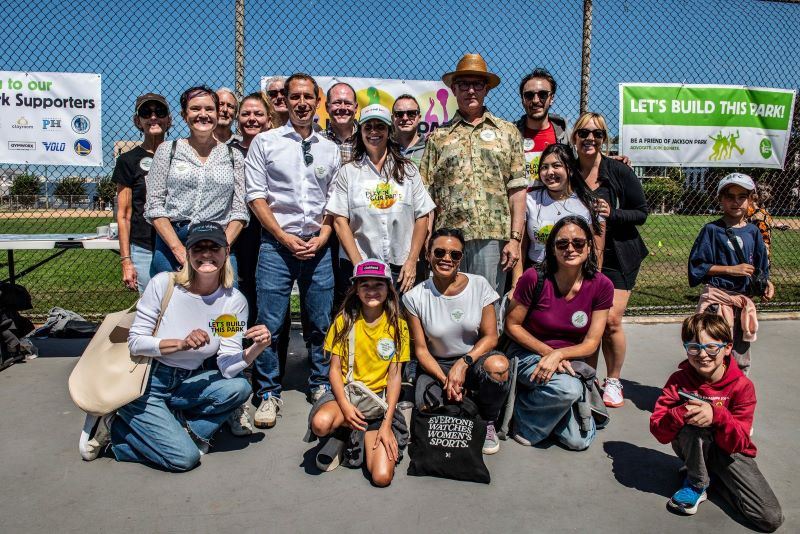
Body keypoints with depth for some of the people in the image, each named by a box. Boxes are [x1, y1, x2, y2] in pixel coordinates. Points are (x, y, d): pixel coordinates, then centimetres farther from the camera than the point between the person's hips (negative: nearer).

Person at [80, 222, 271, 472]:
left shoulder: (234, 301, -9)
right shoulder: (164, 283, -15)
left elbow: (228, 368, -13)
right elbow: (135, 341, -13)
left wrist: (257, 347, -32)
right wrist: (181, 343, -28)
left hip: (187, 383, 3)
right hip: (145, 385, -3)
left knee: (239, 388, -24)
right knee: (185, 458, -17)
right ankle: (114, 430, 7)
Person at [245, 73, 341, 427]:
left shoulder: (330, 149, 13)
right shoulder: (265, 142, 5)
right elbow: (256, 196, -1)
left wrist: (323, 236, -3)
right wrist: (284, 237, -8)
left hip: (318, 246, 2)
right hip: (276, 243, -2)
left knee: (320, 322, 8)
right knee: (269, 323, -2)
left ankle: (321, 386, 24)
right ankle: (268, 393, 13)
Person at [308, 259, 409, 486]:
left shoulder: (397, 325, -2)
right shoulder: (344, 321, -1)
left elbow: (395, 376, -4)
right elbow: (335, 368, -2)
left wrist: (387, 424, -12)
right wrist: (345, 406, -19)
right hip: (345, 391, 1)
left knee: (382, 477, -18)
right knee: (321, 423, -36)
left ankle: (362, 434, 12)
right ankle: (345, 433, 0)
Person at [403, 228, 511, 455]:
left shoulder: (479, 285, -7)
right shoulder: (415, 297, -9)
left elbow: (490, 336, -7)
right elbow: (421, 349, -5)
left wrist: (463, 363, -23)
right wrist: (445, 380, -20)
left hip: (473, 359, 1)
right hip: (436, 366, 0)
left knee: (498, 365, -35)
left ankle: (487, 423, -4)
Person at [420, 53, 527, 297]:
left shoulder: (507, 132, 12)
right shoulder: (438, 137, 12)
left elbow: (517, 190, 5)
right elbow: (427, 195, 7)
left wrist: (515, 239, -3)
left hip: (493, 238, 0)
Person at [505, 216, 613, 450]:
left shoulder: (601, 286, -10)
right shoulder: (535, 279, -18)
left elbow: (591, 343, -7)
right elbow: (512, 325, -7)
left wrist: (559, 354, -25)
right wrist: (548, 352, -17)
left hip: (570, 362, 3)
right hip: (529, 355, -3)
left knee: (580, 440, -9)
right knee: (568, 388, -34)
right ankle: (522, 411, -4)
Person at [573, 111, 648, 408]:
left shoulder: (619, 171, -6)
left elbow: (641, 213, -3)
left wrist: (612, 213, -19)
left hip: (618, 255, -2)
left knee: (610, 321, -8)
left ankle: (613, 381, 13)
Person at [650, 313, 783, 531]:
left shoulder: (742, 386, -16)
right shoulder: (679, 381, -15)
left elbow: (738, 444, -20)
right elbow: (658, 430, -21)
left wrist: (717, 415, -40)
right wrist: (681, 414, -41)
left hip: (729, 452, 1)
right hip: (694, 448, -1)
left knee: (771, 519, -14)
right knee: (692, 423, -35)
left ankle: (712, 476, 9)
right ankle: (697, 481, -8)